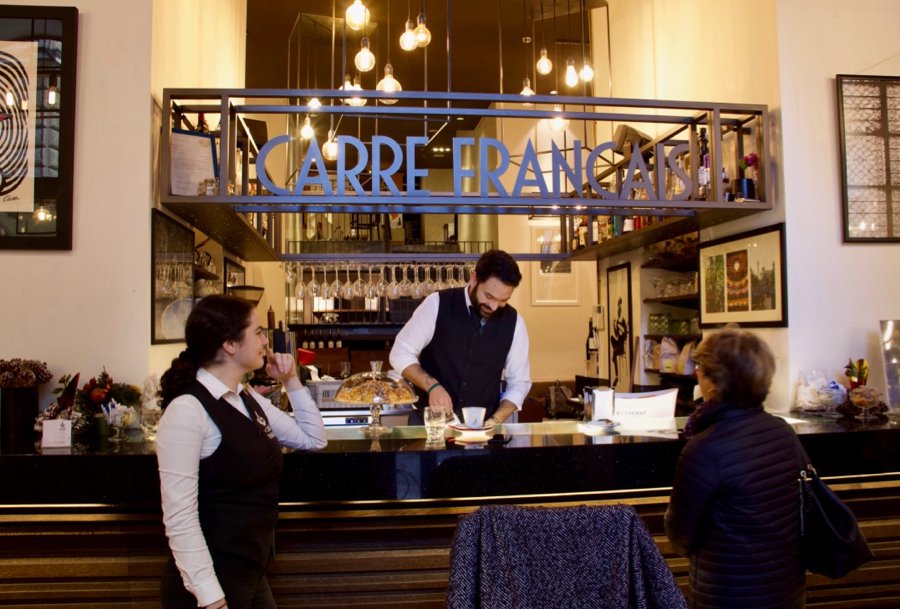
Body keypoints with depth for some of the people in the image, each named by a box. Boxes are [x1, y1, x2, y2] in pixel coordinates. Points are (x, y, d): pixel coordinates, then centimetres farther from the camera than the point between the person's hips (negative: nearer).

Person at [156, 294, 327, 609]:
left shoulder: (249, 400, 7)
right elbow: (179, 518, -22)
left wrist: (292, 382, 5)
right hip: (212, 583, -8)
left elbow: (313, 439, 15)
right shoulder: (187, 410, -19)